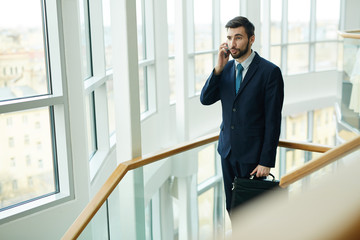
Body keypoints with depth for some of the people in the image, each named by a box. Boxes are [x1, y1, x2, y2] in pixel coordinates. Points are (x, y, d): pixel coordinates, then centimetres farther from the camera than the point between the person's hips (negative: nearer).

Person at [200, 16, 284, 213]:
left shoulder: (270, 71, -12)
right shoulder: (226, 68, 5)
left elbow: (273, 120, -13)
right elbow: (205, 99, -3)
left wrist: (266, 161, -14)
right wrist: (219, 68, -14)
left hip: (252, 154, -5)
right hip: (228, 150, 5)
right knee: (232, 206, 16)